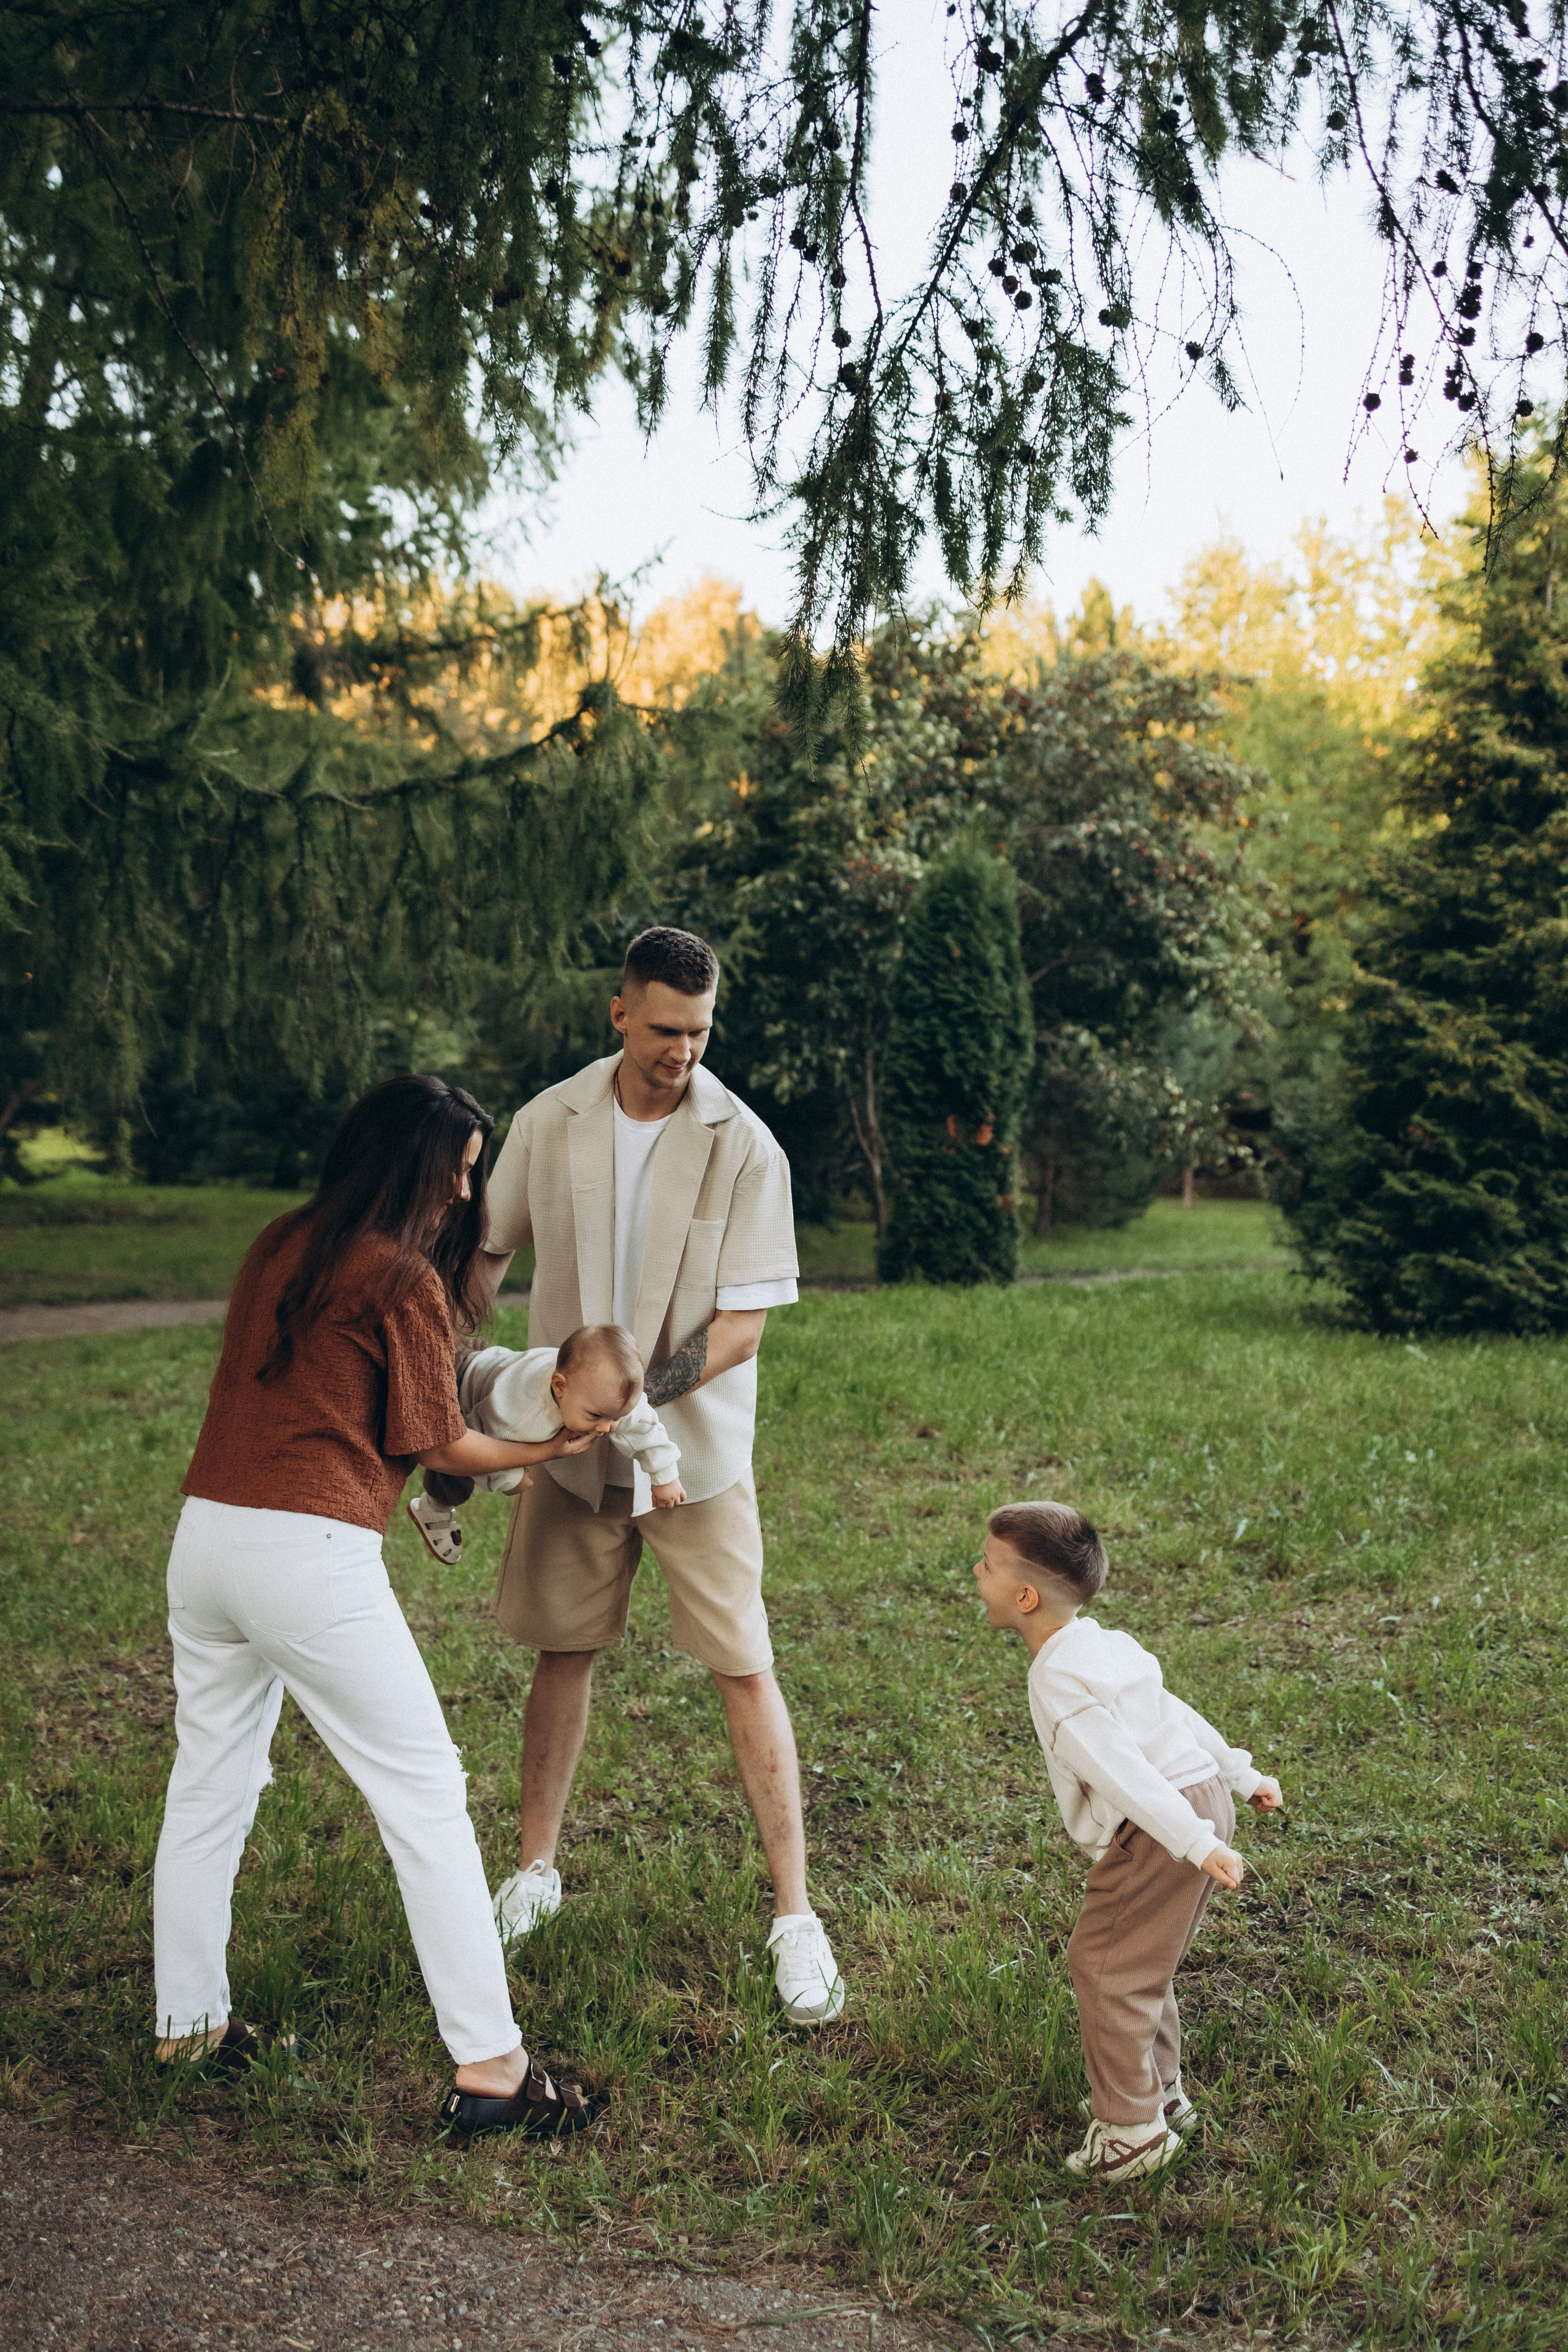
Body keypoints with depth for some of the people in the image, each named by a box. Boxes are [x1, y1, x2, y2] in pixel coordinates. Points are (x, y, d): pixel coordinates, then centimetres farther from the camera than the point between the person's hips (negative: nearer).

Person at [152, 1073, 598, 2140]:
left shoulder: (279, 1249, 13)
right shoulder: (404, 1280, -7)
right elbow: (439, 1446, 0)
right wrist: (551, 1447, 15)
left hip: (204, 1529, 8)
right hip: (311, 1555, -8)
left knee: (210, 1784, 21)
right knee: (425, 1794, 0)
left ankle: (187, 2022, 33)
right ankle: (489, 2066, 2)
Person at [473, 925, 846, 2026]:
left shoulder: (744, 1147, -13)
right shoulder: (550, 1122, -4)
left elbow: (743, 1323, -15)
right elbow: (488, 1252, 9)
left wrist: (645, 1390, -28)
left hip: (696, 1446, -3)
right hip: (570, 1444, 3)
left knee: (745, 1670, -2)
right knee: (564, 1650, 13)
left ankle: (795, 1917, 8)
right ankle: (536, 1870, 32)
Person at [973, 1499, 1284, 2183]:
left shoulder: (1057, 1680, -18)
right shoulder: (1104, 1643, 13)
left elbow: (1120, 1771, -26)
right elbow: (1176, 1712, 21)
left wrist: (1195, 1842, -32)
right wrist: (1242, 1775, 28)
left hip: (1164, 1825, -10)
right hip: (1202, 1794, 10)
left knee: (1103, 1965, 0)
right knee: (1138, 1962, 23)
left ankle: (1132, 2129, 8)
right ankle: (1160, 2091, 36)